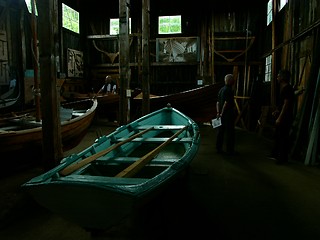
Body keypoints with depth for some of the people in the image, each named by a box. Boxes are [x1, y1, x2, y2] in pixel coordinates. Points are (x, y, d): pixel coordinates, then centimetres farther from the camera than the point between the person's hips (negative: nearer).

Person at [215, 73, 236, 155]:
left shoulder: (221, 89, 13)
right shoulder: (229, 90, -14)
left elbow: (218, 102, 12)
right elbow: (226, 103, -20)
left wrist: (218, 112, 11)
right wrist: (222, 113, -14)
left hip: (222, 114, 8)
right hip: (228, 114, -8)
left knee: (220, 131, 12)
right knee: (229, 132, 0)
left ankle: (219, 148, 18)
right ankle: (230, 150, 6)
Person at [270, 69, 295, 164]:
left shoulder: (287, 88, -17)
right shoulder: (283, 88, 14)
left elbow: (286, 104, -22)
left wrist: (279, 118, -23)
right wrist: (276, 111, 11)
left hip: (285, 118, -10)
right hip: (282, 117, 10)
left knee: (283, 137, -2)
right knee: (277, 135, 18)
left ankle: (283, 158, 8)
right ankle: (275, 154, 31)